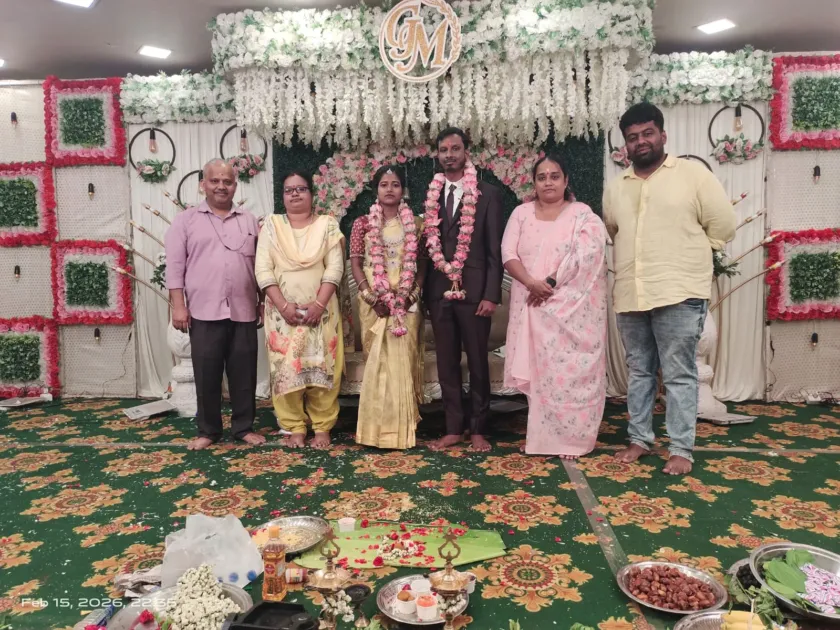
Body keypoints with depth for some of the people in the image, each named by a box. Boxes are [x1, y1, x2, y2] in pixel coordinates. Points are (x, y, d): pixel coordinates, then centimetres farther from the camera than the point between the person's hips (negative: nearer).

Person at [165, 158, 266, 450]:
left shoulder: (249, 221, 12)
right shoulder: (186, 220, 5)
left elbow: (260, 265, 13)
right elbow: (175, 266, 0)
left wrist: (263, 303, 9)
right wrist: (178, 305, -7)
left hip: (243, 311, 2)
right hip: (204, 312, -2)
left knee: (244, 372, 7)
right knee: (207, 373, 5)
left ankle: (244, 427, 20)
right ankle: (208, 430, 19)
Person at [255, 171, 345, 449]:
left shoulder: (327, 224, 5)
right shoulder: (271, 225, 6)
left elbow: (335, 267, -3)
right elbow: (263, 269, -2)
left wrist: (319, 303, -15)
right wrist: (283, 305, -13)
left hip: (320, 310, 0)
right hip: (283, 311, 1)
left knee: (321, 367, 0)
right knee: (286, 368, 1)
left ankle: (322, 427, 10)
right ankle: (295, 428, 13)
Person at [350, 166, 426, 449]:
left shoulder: (414, 223, 8)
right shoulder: (362, 223, 5)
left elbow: (422, 263, 7)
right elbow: (355, 264, 2)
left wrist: (413, 293, -9)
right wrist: (371, 295, -11)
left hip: (407, 301, 1)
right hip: (374, 302, 0)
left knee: (403, 361, -2)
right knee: (377, 362, 1)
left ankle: (401, 428, 7)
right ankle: (379, 428, 10)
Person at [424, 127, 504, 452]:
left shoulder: (488, 194, -1)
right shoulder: (430, 196, 10)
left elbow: (495, 250, -4)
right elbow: (427, 246, 10)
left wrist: (491, 295, -11)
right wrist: (423, 289, 3)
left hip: (473, 290, -3)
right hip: (439, 291, 4)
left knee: (477, 363, 6)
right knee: (446, 363, 9)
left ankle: (478, 430, 18)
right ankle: (453, 428, 19)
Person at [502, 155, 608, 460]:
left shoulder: (583, 215, 1)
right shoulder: (521, 213, 11)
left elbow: (584, 257, -13)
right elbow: (508, 253, 0)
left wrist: (549, 284, -16)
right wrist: (531, 283, -16)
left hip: (571, 308, -3)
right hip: (532, 307, 3)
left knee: (569, 371, -3)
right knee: (537, 371, 6)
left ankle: (570, 438, 9)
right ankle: (540, 435, 17)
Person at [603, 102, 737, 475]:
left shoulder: (693, 174, -1)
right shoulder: (615, 187, 12)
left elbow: (723, 225, 0)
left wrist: (687, 255, 6)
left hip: (679, 294, -5)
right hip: (630, 295, 5)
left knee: (679, 374, -1)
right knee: (639, 371, 13)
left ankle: (681, 449, 9)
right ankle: (640, 438, 25)